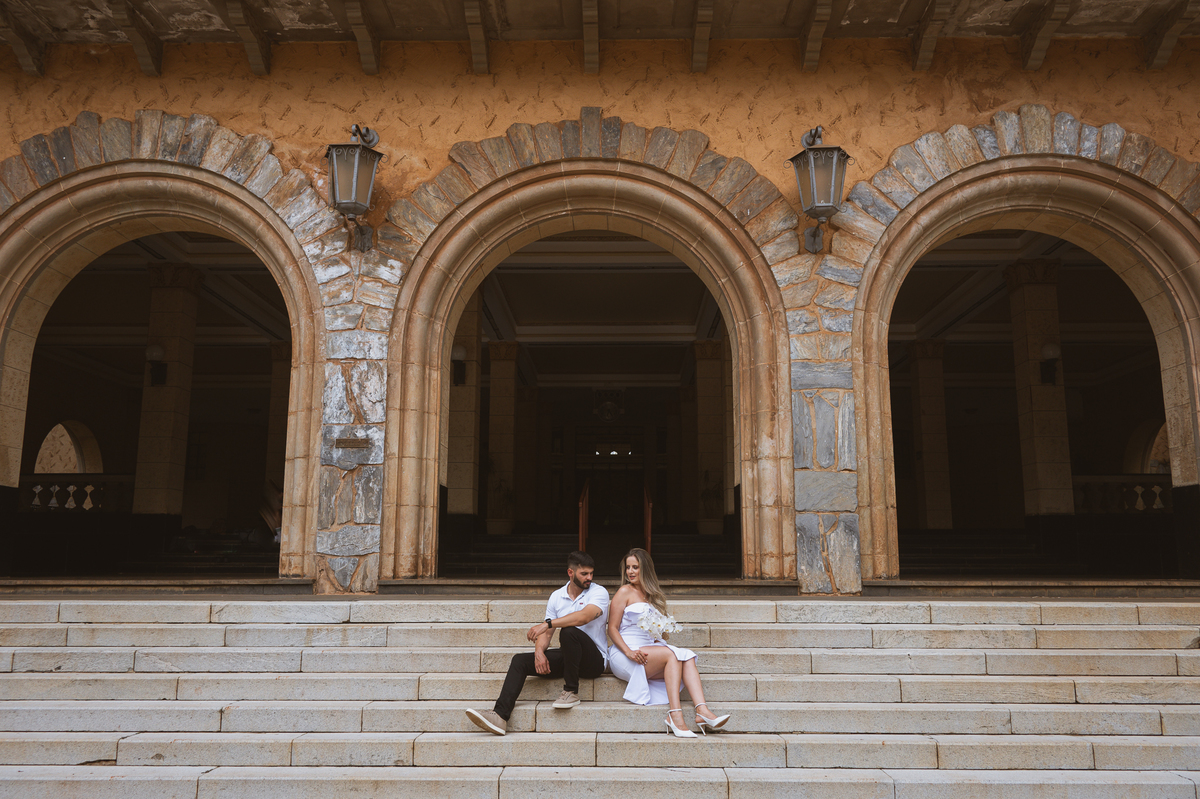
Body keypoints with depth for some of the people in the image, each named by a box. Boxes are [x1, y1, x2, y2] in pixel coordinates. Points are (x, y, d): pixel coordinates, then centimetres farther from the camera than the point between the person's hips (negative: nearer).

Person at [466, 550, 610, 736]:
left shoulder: (599, 592, -6)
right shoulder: (557, 596, 10)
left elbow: (584, 617, -27)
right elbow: (546, 633, 8)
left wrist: (548, 623, -33)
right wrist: (539, 652, -14)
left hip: (594, 659, -5)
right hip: (567, 657, 5)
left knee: (569, 631, -34)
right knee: (520, 660, -11)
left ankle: (571, 691, -19)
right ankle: (500, 715, -22)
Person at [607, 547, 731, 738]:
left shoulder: (652, 595, 22)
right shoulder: (625, 592, 2)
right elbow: (612, 629, -4)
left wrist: (659, 641, 0)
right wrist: (629, 652, -19)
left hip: (650, 649, 6)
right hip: (625, 653, -6)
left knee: (687, 657, -19)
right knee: (672, 654, -28)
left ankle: (702, 711, -36)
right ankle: (675, 715, -35)